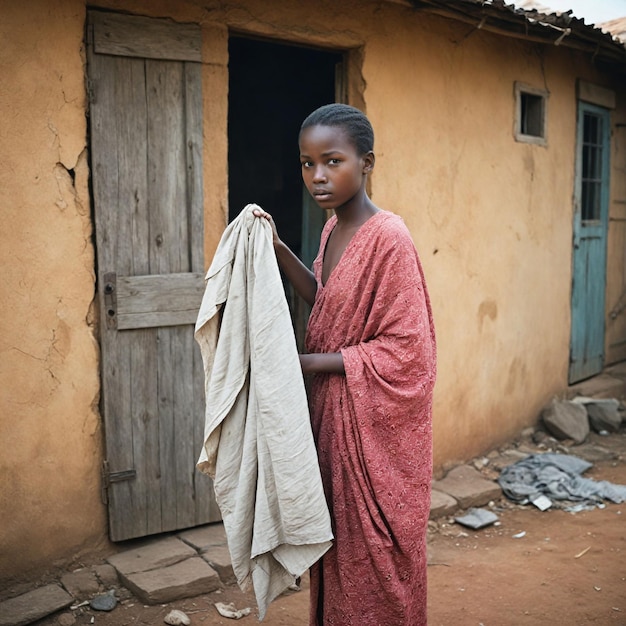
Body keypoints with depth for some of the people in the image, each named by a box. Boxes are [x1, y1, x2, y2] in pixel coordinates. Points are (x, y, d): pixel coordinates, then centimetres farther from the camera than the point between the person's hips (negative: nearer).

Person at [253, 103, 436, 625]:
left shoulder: (388, 238, -20)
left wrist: (309, 362, -18)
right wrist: (278, 249, 7)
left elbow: (403, 350, -21)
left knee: (372, 550, 9)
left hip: (374, 421, -8)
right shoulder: (333, 229, 5)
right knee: (336, 542, 20)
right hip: (332, 411, 8)